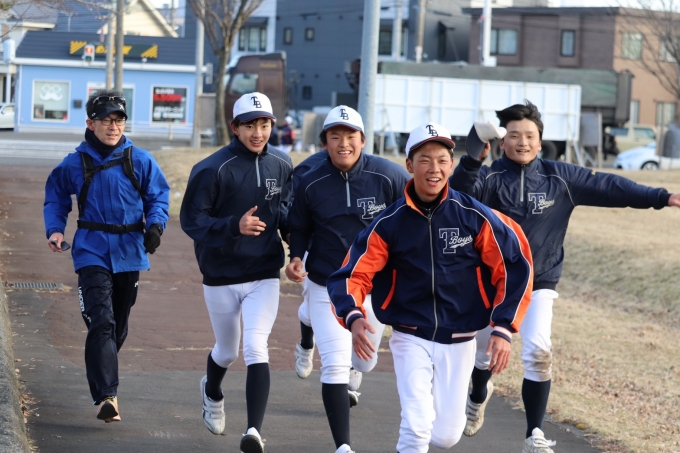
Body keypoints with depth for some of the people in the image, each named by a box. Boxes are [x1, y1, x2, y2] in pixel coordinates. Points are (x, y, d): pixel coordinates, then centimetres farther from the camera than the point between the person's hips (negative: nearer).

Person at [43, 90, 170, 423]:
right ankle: (106, 396, -23)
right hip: (92, 254, -3)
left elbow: (158, 195, 8)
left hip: (129, 254, 3)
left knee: (119, 326, 15)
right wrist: (55, 229, -2)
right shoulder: (75, 164, -1)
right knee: (102, 322, -17)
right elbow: (56, 197, 13)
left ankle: (101, 380, 38)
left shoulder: (140, 161, 0)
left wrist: (155, 224, -11)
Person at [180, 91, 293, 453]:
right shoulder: (213, 169, -13)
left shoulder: (282, 166, 2)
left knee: (256, 348, -16)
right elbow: (191, 220, -14)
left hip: (264, 276, 1)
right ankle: (212, 392, 51)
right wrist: (234, 226, -28)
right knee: (227, 351, 16)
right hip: (221, 277, -1)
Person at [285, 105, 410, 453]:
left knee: (364, 360, 20)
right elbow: (300, 228, 5)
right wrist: (296, 258, -13)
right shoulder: (310, 183, -10)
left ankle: (354, 371, 59)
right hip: (326, 284, -1)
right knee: (335, 366, -12)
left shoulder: (389, 176, -14)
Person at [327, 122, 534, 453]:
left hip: (459, 342, 1)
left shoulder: (474, 217, -10)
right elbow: (353, 274, -10)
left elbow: (515, 267, -5)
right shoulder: (389, 223, -9)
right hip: (410, 338, -1)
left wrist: (503, 328, -12)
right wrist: (353, 317, -30)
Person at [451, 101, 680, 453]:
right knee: (484, 350, 17)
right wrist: (473, 159, -50)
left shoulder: (559, 178, -5)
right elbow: (459, 195, -31)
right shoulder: (489, 178, -12)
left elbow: (608, 187, -7)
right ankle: (478, 396, 52)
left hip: (538, 285, 0)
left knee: (538, 352, -18)